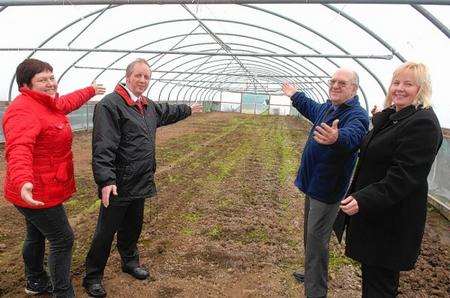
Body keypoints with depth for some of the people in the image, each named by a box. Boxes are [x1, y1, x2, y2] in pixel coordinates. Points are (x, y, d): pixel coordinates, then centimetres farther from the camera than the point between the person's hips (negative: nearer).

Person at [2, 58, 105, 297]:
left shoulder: (47, 103, 7)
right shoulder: (24, 110, -24)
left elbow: (67, 102, 30)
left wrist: (90, 91, 43)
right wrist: (23, 182, -58)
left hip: (41, 189, 10)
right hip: (37, 193, -10)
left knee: (37, 236, 24)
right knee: (62, 240, -1)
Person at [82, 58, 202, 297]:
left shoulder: (148, 106, 13)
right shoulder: (110, 104, -16)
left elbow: (167, 112, 35)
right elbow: (102, 147, -24)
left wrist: (188, 110, 49)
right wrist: (106, 180, -31)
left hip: (140, 182, 8)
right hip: (118, 184, -8)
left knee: (133, 226, 22)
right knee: (106, 232, 5)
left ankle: (130, 262, 43)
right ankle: (92, 277, 23)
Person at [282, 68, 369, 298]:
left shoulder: (357, 115, -19)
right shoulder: (327, 108, 9)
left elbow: (352, 135, -42)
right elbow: (312, 108, 33)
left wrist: (337, 137, -65)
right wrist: (295, 96, 46)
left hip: (327, 188, -9)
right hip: (313, 182, 9)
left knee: (316, 238, -4)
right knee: (310, 234, 21)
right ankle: (312, 274, 40)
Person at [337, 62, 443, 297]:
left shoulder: (423, 123, -18)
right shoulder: (389, 116, 11)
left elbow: (404, 176, -25)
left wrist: (363, 200, -30)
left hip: (392, 219, -9)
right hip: (372, 210, 9)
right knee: (370, 271, 22)